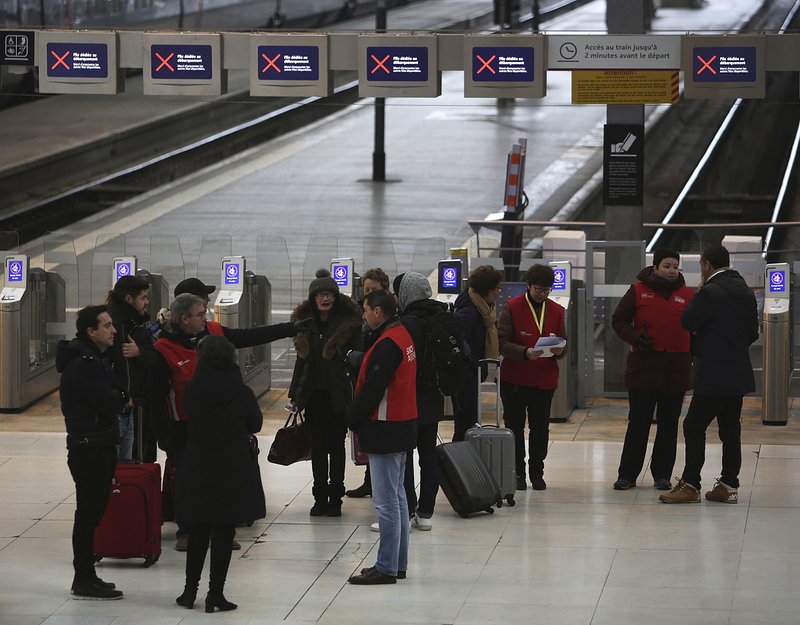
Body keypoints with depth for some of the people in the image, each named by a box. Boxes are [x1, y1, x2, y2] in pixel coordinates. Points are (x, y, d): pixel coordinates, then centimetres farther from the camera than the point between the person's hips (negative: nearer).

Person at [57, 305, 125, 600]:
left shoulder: (93, 359, 16)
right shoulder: (85, 364, -18)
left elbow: (115, 396, 14)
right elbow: (110, 405, -21)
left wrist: (116, 398, -7)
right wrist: (119, 397, -1)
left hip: (97, 446, 10)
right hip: (90, 450, -10)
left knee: (91, 513, 14)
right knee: (88, 514, -6)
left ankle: (85, 578, 20)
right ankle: (85, 581, -3)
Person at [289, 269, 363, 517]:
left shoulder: (348, 322, -6)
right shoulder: (305, 322, 7)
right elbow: (301, 359, 13)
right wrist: (294, 393, 11)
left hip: (338, 393, -4)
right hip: (313, 394, 4)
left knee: (336, 445, 3)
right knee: (318, 446, 8)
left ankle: (335, 497, 11)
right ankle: (320, 497, 15)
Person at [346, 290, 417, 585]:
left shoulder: (387, 344, -20)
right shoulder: (402, 336, 13)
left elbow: (372, 388, -21)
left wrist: (353, 419, -7)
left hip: (386, 430, -11)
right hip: (402, 426, 11)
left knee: (386, 501, -7)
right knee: (397, 497, 16)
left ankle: (386, 568, -4)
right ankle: (398, 564, 23)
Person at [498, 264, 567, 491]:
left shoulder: (556, 311, 8)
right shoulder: (512, 308, -5)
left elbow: (563, 345, 12)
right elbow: (502, 343, -11)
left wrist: (559, 351, -13)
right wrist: (525, 353, -26)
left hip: (545, 380, 3)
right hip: (514, 378, -3)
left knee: (540, 428, 6)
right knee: (515, 427, 4)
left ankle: (537, 472, 17)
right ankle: (517, 473, 13)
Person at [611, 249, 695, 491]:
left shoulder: (688, 296, 6)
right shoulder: (639, 291, 2)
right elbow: (618, 321, 4)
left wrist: (694, 358, 0)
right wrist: (636, 338, -13)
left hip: (676, 371, 2)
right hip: (644, 367, -2)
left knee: (669, 424, 8)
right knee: (638, 423, 2)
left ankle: (662, 474, 16)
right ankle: (627, 474, 9)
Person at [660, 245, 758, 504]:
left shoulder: (710, 292, -16)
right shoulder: (746, 292, 10)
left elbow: (688, 322, -8)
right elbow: (753, 332, 17)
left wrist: (700, 290, 0)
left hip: (714, 375, -8)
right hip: (739, 373, 8)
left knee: (694, 426, -3)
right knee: (730, 429, 10)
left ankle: (690, 485, -4)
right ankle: (729, 485, 12)